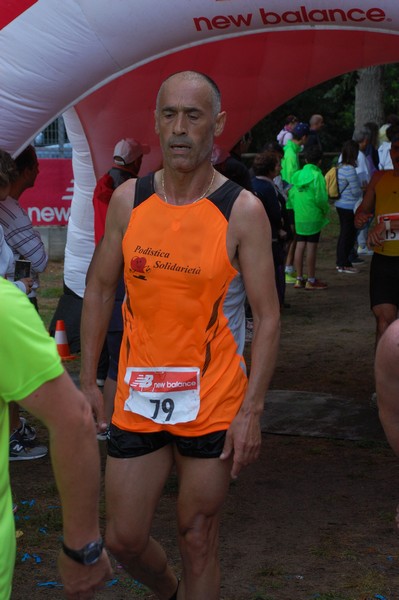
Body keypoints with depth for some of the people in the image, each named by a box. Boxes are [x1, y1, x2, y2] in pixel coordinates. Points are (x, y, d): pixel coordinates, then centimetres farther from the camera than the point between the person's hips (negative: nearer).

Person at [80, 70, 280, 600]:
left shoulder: (242, 211, -9)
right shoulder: (128, 201, 1)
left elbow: (268, 317, -7)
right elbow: (99, 289, 10)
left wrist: (252, 411, -13)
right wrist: (87, 381, 7)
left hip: (213, 406, -3)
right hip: (137, 399, 3)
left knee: (198, 540, 8)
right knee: (123, 539, 11)